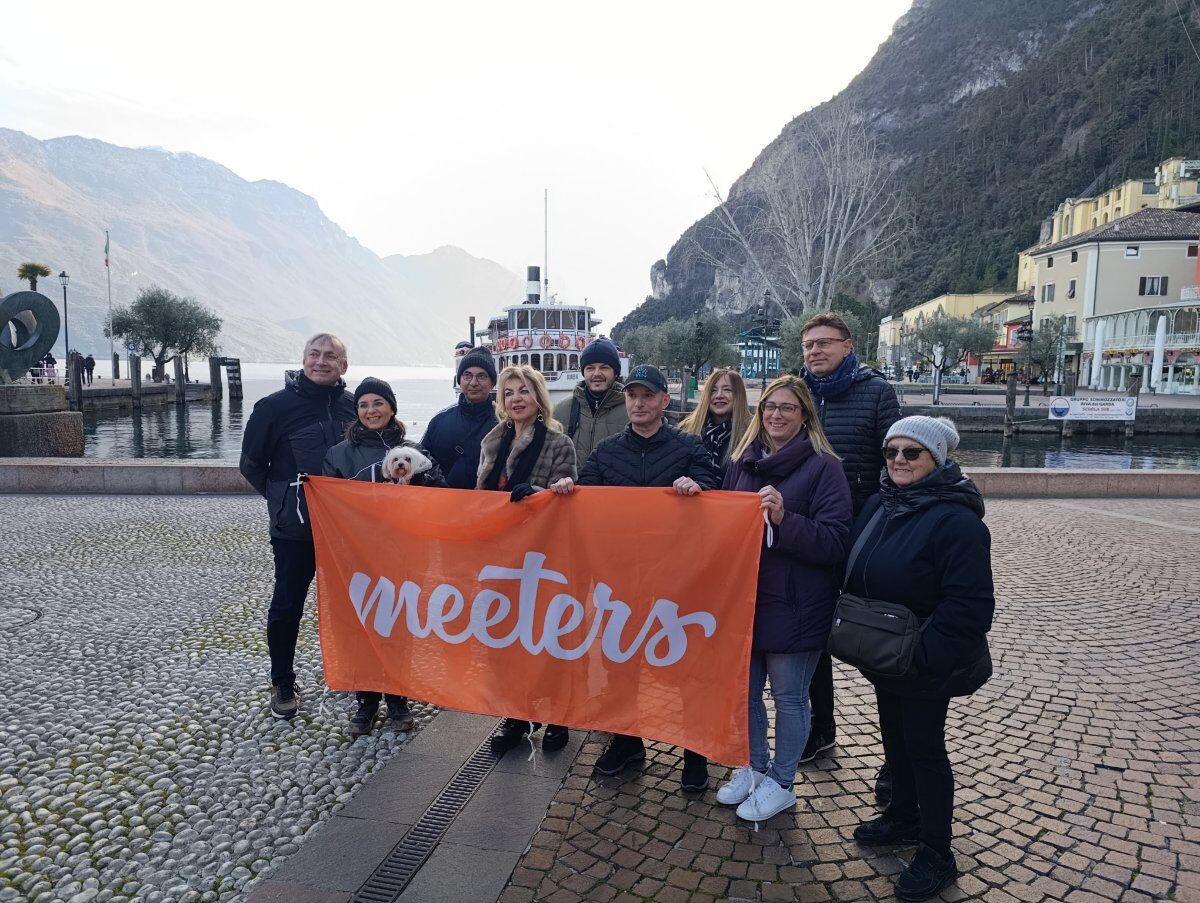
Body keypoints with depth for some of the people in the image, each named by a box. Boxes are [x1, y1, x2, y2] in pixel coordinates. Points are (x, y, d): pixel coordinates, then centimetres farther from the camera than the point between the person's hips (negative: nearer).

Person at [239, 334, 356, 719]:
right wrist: (283, 497, 3)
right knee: (287, 604, 7)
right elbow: (252, 463, 1)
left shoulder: (353, 405, 0)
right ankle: (282, 684, 23)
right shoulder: (275, 406, -8)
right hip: (294, 526, -3)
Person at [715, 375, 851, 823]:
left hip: (794, 606, -5)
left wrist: (784, 518, -27)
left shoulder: (823, 467, -9)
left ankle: (780, 784, 29)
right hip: (743, 598, 6)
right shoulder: (741, 463, 8)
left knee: (788, 697, 10)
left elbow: (834, 541, -16)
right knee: (745, 690, 17)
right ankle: (752, 768, 38)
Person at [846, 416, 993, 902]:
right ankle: (903, 816, 43)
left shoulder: (957, 520, -23)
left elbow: (969, 605, -25)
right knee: (894, 737, 21)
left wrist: (923, 657, -24)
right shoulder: (880, 503, 1)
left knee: (923, 747, 6)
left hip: (925, 665, -7)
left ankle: (936, 854, 24)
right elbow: (854, 571, 12)